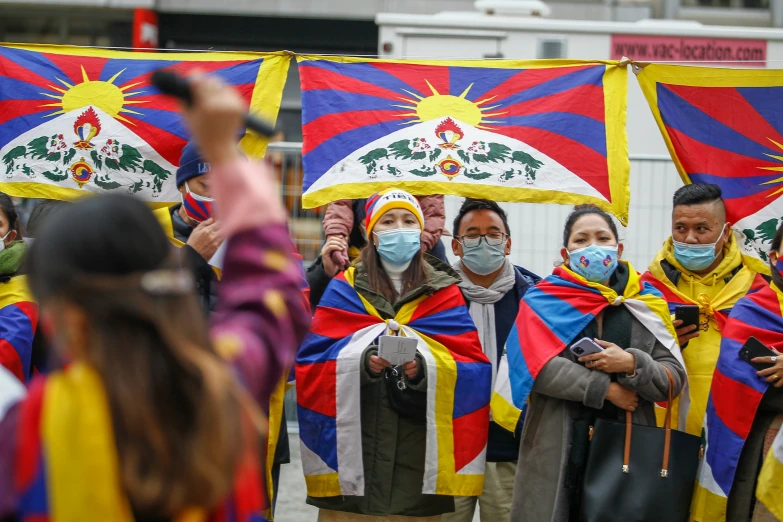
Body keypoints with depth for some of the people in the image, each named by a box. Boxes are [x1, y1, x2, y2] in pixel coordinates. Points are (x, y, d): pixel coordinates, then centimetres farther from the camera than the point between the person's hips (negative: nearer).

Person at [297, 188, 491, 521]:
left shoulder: (444, 293, 11)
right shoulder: (345, 289, 10)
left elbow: (474, 367, 1)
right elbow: (311, 363, 0)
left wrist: (427, 367, -18)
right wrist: (360, 361, -18)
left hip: (420, 450, 1)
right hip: (350, 445, 0)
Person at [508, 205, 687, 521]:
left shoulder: (644, 304, 8)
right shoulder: (543, 301, 2)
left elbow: (674, 379, 2)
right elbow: (538, 367, -12)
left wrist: (632, 365, -15)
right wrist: (605, 389, -13)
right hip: (557, 453, -2)